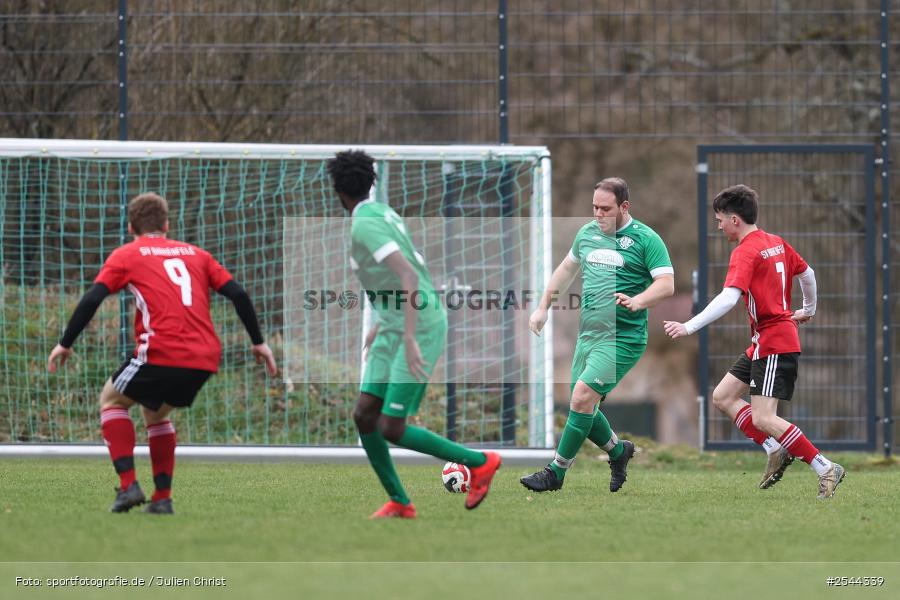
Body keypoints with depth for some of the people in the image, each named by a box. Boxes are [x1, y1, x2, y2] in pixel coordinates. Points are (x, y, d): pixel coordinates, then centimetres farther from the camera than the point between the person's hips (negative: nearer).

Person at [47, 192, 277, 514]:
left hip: (161, 352, -5)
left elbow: (91, 300, 0)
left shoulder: (126, 255, 11)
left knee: (111, 400, 19)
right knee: (156, 412, 28)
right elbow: (237, 294, 14)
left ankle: (128, 485, 2)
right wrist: (258, 342, 19)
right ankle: (162, 498, 19)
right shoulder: (195, 254, 22)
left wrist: (65, 344, 7)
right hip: (205, 358, 5)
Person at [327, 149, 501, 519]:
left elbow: (409, 276, -29)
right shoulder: (383, 214, 12)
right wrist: (380, 326, 32)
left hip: (421, 329, -10)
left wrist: (409, 339, -33)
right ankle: (399, 502, 9)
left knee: (392, 430, -10)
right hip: (394, 329, 10)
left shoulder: (365, 225, -18)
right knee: (364, 416, 2)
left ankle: (479, 462, 5)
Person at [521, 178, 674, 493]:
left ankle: (556, 472, -10)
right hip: (588, 334, 7)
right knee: (584, 407, 7)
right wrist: (543, 307, 23)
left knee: (582, 398, -17)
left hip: (623, 338, -7)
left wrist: (636, 301, -30)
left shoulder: (646, 239, -7)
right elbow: (567, 268, 27)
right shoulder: (587, 233, 12)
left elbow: (667, 284, -13)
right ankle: (618, 450, 34)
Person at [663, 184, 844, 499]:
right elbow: (807, 273, 25)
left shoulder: (745, 252, -16)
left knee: (763, 419, -13)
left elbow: (728, 298, -29)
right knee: (722, 396, 11)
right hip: (761, 343, 10)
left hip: (774, 342, -10)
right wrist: (808, 310, 42)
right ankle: (776, 451, 7)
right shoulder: (776, 243, 11)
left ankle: (826, 469, -10)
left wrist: (688, 327, -32)